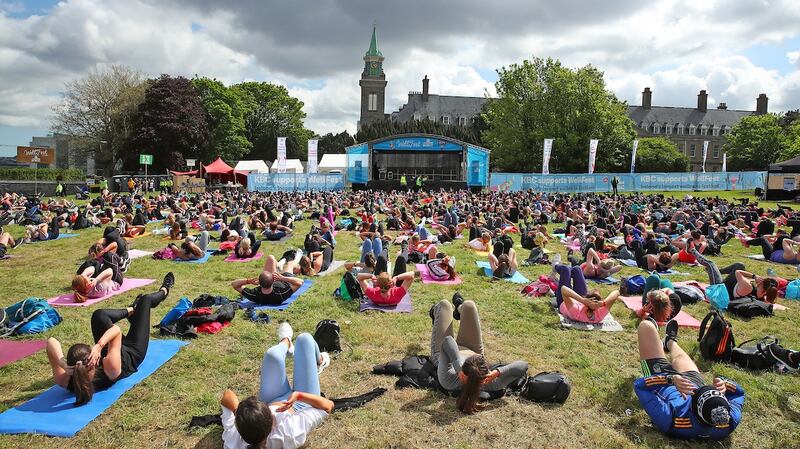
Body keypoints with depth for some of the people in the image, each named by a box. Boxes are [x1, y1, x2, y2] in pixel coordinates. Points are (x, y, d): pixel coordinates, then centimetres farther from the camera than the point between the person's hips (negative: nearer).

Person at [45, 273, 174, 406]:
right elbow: (116, 330, -49)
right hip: (132, 354, -3)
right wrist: (99, 346, -65)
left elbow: (51, 341, -46)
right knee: (145, 300, 6)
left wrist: (64, 365, -59)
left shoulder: (65, 380, -41)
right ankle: (163, 291, 47)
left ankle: (131, 310, 42)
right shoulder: (110, 370, -50)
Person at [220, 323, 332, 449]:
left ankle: (286, 341, 35)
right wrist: (299, 395, -45)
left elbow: (227, 395, -24)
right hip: (302, 404, -3)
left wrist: (239, 413, -38)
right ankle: (319, 362, 35)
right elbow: (328, 405, -38)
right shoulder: (292, 433, -49)